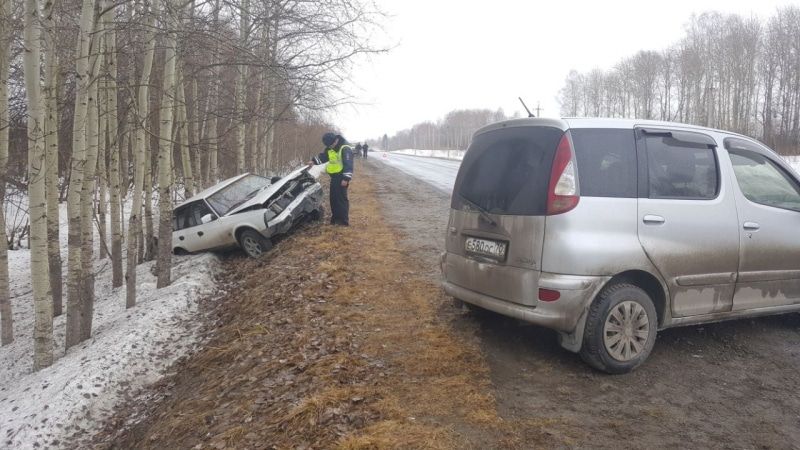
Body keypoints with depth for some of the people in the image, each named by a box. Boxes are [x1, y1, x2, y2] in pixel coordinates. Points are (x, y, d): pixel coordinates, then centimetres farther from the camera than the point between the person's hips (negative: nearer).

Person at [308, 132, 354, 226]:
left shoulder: (345, 148, -16)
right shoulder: (330, 149, 11)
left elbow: (348, 164, -20)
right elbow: (323, 156, 20)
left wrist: (346, 178, -23)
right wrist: (314, 161, 3)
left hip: (341, 177, -8)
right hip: (334, 177, 9)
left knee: (341, 198, -8)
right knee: (333, 198, 11)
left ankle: (344, 220, -3)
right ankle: (335, 218, 21)